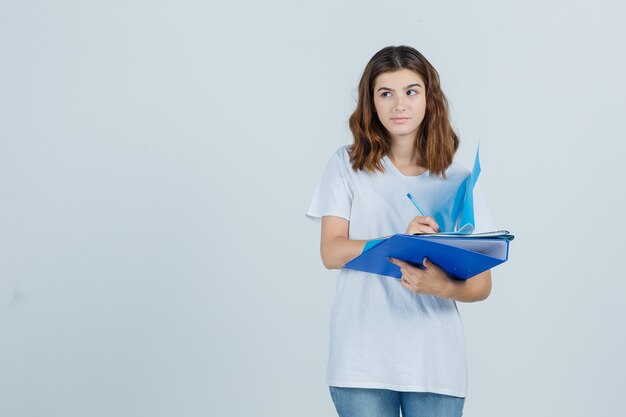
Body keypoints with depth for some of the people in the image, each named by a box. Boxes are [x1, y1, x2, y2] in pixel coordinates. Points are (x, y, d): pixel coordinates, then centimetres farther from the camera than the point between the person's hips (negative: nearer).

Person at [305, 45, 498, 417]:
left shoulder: (457, 180, 5)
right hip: (363, 361, -1)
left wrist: (443, 288, -20)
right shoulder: (347, 166, 4)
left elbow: (482, 285, 2)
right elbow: (332, 252, -6)